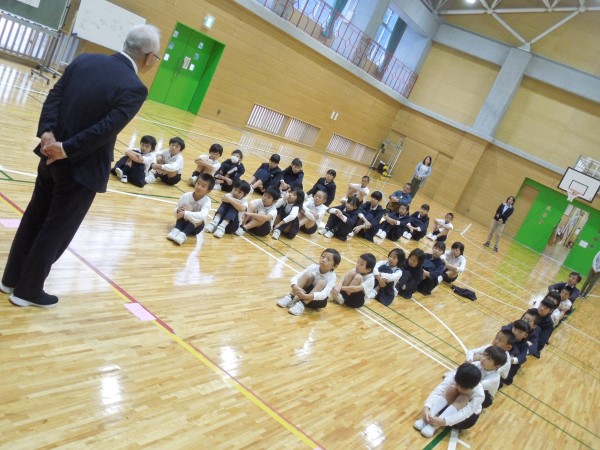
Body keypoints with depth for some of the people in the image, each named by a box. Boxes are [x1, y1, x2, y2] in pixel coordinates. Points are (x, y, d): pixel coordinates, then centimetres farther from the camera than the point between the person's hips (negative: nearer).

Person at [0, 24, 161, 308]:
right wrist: (66, 148, -18)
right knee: (57, 231, 10)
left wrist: (48, 133, -10)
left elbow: (54, 97, -2)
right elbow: (106, 128, -25)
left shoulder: (84, 61, 3)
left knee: (34, 219, 21)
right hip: (83, 168, -7)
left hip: (52, 157, 7)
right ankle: (28, 290, 24)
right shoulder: (134, 88, -18)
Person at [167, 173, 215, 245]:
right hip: (184, 222, 2)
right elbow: (176, 209, -1)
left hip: (195, 226, -2)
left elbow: (202, 216, -39)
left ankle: (183, 235, -43)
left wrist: (186, 214, -44)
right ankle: (176, 230, -38)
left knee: (200, 221, -32)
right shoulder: (186, 196, -13)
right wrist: (178, 210, -26)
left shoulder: (207, 201, -21)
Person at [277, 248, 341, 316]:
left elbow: (324, 295, -38)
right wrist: (295, 287, -43)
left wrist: (306, 296, -52)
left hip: (318, 300, -2)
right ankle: (290, 297, -25)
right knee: (308, 274, -24)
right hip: (305, 292, 2)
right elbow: (295, 277, -19)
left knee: (322, 282, -31)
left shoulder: (332, 277, -22)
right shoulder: (313, 267, -15)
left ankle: (302, 304, -36)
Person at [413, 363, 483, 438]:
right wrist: (427, 407, -50)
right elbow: (437, 390, -34)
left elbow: (465, 413, -39)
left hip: (466, 418, -2)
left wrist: (444, 422, -51)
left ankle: (434, 425, -37)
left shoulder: (479, 395, -32)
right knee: (451, 390, -31)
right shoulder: (453, 376, -27)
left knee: (463, 398, -35)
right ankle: (428, 419, -38)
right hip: (450, 405, 2)